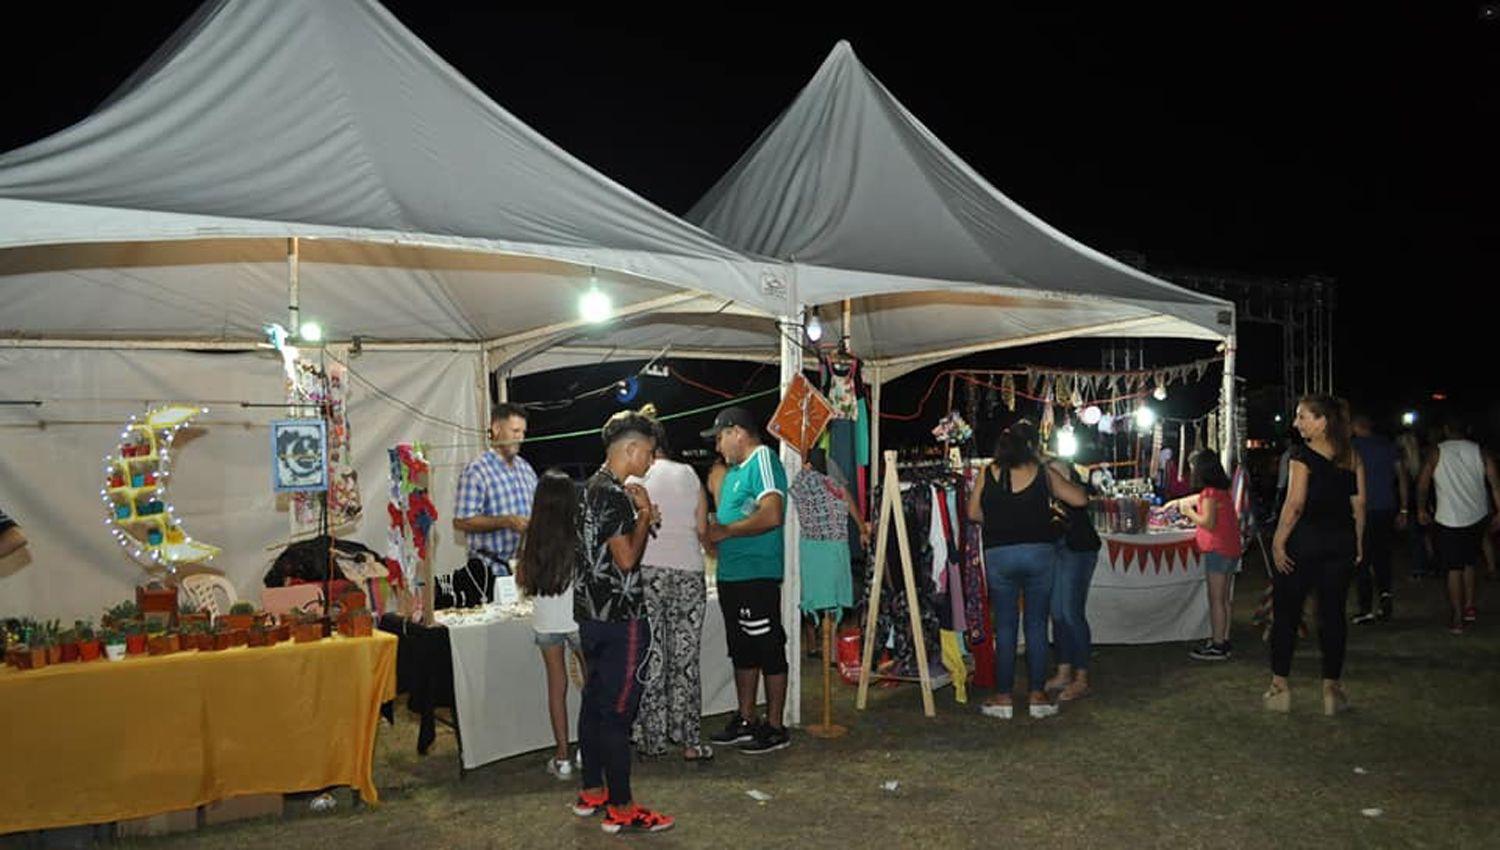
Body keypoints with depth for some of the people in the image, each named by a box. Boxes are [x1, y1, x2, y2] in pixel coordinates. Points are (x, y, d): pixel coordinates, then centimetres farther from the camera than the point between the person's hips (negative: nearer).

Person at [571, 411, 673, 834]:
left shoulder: (593, 487, 13)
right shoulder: (615, 494, -18)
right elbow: (627, 558, -20)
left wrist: (641, 516, 10)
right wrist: (645, 516, -8)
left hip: (591, 614, 10)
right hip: (620, 618, -10)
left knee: (594, 703, 16)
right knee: (617, 712, -4)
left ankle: (592, 792, 26)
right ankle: (621, 809, 3)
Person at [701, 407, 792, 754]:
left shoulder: (763, 460, -11)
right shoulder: (734, 471, 19)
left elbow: (771, 515, -24)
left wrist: (724, 531, -16)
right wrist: (711, 526, 7)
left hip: (757, 575, -10)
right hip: (732, 575, 10)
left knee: (768, 651, -1)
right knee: (742, 650, 16)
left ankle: (775, 728, 8)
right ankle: (746, 721, 26)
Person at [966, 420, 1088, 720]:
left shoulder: (988, 473, 2)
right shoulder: (1043, 473, -1)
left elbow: (973, 512, 4)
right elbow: (1080, 499, 2)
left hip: (998, 555, 0)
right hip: (1039, 552, 0)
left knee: (1004, 626, 7)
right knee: (1037, 625, 9)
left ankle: (1003, 697, 10)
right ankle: (1037, 695, 12)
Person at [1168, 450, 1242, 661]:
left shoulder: (1210, 493, -14)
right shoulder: (1222, 490, 14)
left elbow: (1208, 523, -21)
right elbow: (1196, 499, 32)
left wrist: (1189, 512, -7)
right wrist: (1176, 502, 43)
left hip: (1217, 551, -9)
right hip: (1231, 550, 9)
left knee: (1216, 599, -5)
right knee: (1223, 598, 14)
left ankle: (1217, 646, -3)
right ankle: (1224, 641, 19)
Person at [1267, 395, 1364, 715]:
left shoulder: (1304, 457, -12)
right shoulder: (1351, 456, 6)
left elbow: (1294, 505, -16)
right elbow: (1359, 503, 7)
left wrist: (1278, 542, -11)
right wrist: (1357, 542, 14)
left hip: (1305, 541, -5)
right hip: (1341, 542, 5)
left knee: (1286, 612, 5)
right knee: (1333, 612, 9)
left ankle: (1280, 686, 9)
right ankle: (1331, 689, 12)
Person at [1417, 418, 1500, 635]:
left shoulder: (1437, 453, -4)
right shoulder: (1480, 451, 2)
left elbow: (1422, 485, -2)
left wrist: (1422, 511, 11)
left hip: (1450, 520, -3)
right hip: (1478, 517, 3)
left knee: (1454, 569, 1)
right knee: (1470, 562, 22)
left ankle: (1458, 619, 2)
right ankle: (1469, 607, 21)